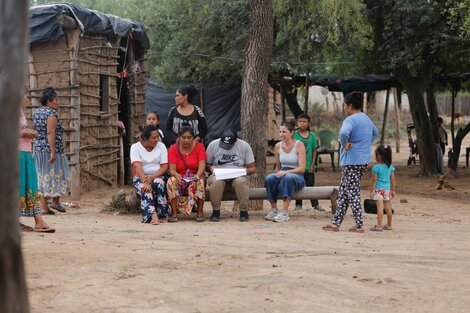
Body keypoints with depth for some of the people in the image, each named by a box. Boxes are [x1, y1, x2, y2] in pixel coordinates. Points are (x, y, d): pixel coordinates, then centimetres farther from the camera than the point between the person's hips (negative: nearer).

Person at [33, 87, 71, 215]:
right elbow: (50, 133, -20)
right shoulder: (52, 114, -13)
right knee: (57, 175, 7)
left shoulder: (37, 112, 13)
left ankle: (44, 207, 5)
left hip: (38, 148, 8)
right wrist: (53, 152, -23)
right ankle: (55, 202, 12)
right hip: (51, 149, -8)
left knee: (42, 177, 8)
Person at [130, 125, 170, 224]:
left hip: (157, 176, 1)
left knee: (158, 183, -34)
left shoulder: (161, 146, 4)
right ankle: (153, 215, -52)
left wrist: (152, 177, -21)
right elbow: (138, 166, -16)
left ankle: (162, 213, -31)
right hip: (141, 177, -1)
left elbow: (165, 167, -4)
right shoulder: (135, 147, -2)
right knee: (146, 189, -34)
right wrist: (145, 182, -31)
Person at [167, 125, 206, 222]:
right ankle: (174, 213, -27)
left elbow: (202, 166, -13)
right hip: (179, 178, 0)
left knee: (200, 181, -33)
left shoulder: (199, 147, -2)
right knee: (172, 181, -32)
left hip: (195, 178, 0)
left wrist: (197, 175, -36)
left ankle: (200, 212, -21)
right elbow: (172, 169, -12)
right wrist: (176, 175, -36)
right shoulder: (173, 149, -3)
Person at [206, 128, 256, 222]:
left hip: (238, 176, 0)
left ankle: (244, 211, -20)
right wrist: (211, 168, -13)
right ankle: (216, 211, -19)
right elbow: (207, 164, 9)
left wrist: (245, 170, -18)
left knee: (241, 181, -36)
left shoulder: (244, 146, 1)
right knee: (216, 182, -36)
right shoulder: (213, 145, 2)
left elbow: (252, 168, 4)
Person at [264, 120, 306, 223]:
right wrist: (277, 174, -1)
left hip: (297, 177, -4)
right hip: (282, 175, 4)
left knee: (287, 177, -40)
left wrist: (286, 172, -24)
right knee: (269, 178, -31)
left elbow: (302, 168, -12)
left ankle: (285, 212, -40)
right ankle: (273, 209, -20)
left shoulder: (299, 145, -6)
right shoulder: (278, 146, 8)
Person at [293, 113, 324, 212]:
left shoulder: (312, 136, 1)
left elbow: (314, 151, 4)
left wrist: (312, 165, -2)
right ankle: (298, 205, 14)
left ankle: (315, 204, 15)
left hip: (309, 166, 1)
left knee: (310, 184, 8)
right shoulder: (294, 135, -4)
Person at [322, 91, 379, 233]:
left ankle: (359, 226, -3)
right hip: (363, 160, 9)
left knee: (352, 193, -4)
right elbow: (375, 133, 32)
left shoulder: (350, 120, -16)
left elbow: (343, 133, -38)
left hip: (352, 161, -9)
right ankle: (336, 222, 16)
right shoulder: (366, 118, 14)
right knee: (343, 192, 13)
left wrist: (345, 144, -21)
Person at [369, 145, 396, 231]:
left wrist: (371, 191, -5)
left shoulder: (376, 167, -11)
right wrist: (393, 190, 16)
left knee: (380, 207, -9)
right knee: (388, 207, 13)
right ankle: (389, 225, 24)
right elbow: (393, 180, 8)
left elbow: (374, 180, -10)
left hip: (378, 189, -6)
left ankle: (379, 226, -11)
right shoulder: (390, 167, 5)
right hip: (387, 189, 6)